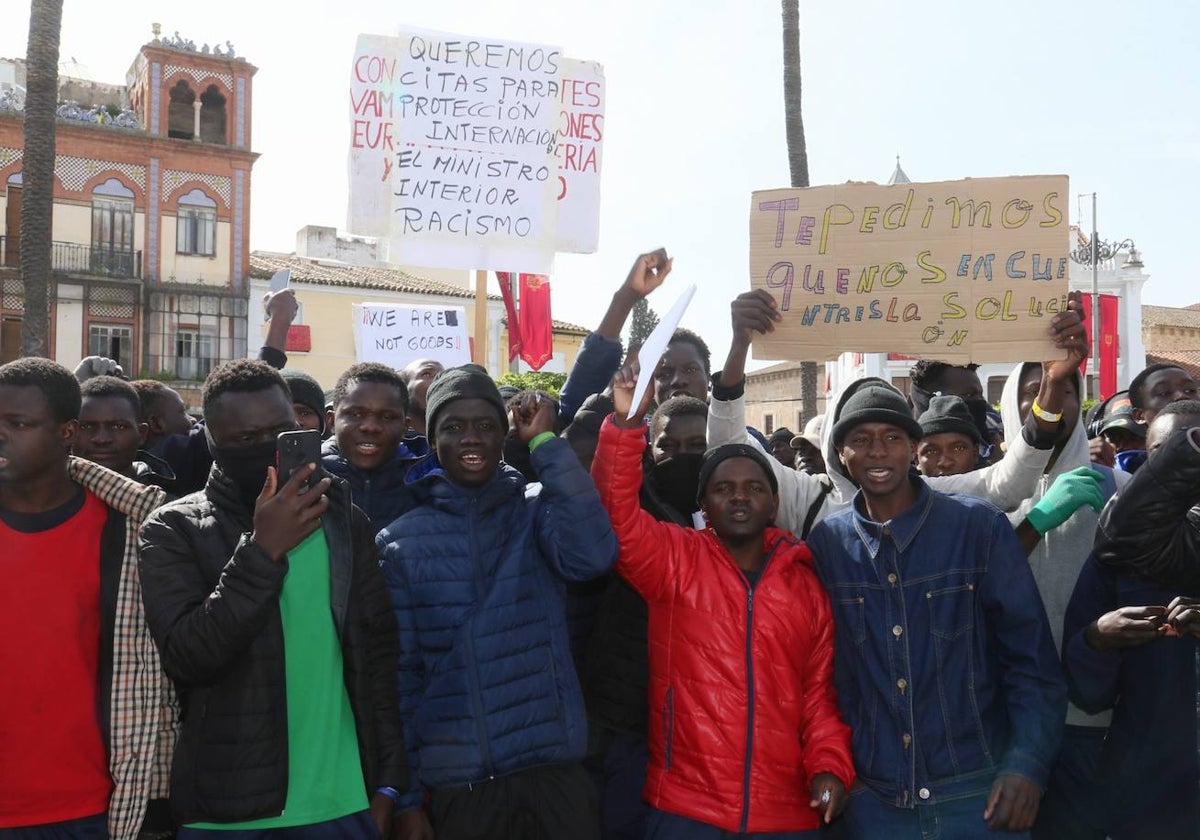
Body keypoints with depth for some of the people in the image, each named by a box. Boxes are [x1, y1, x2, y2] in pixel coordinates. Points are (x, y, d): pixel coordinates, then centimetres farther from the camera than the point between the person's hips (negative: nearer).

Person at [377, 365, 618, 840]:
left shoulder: (536, 509, 1)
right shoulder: (400, 543, 0)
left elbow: (592, 555, -20)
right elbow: (399, 674, 1)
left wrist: (545, 441, -16)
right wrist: (406, 797, 0)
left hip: (553, 770, 0)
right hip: (456, 783, 0)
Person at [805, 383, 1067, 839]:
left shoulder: (979, 526, -5)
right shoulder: (826, 542, 0)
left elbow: (1031, 653, -4)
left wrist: (1027, 763, -12)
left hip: (980, 794, -1)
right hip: (874, 798, 2)